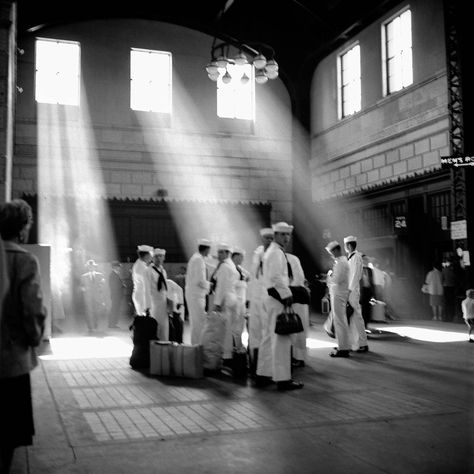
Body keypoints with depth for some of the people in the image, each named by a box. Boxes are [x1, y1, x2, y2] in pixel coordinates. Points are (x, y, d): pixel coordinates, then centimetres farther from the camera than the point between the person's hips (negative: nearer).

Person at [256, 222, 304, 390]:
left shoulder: (270, 251, 20)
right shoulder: (276, 252, -12)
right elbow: (277, 278, -22)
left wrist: (287, 292, 16)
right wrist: (287, 295, -16)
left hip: (271, 298, 11)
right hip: (277, 299, -11)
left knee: (268, 337, 14)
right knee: (281, 339, -8)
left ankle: (263, 375, 22)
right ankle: (283, 378, -4)